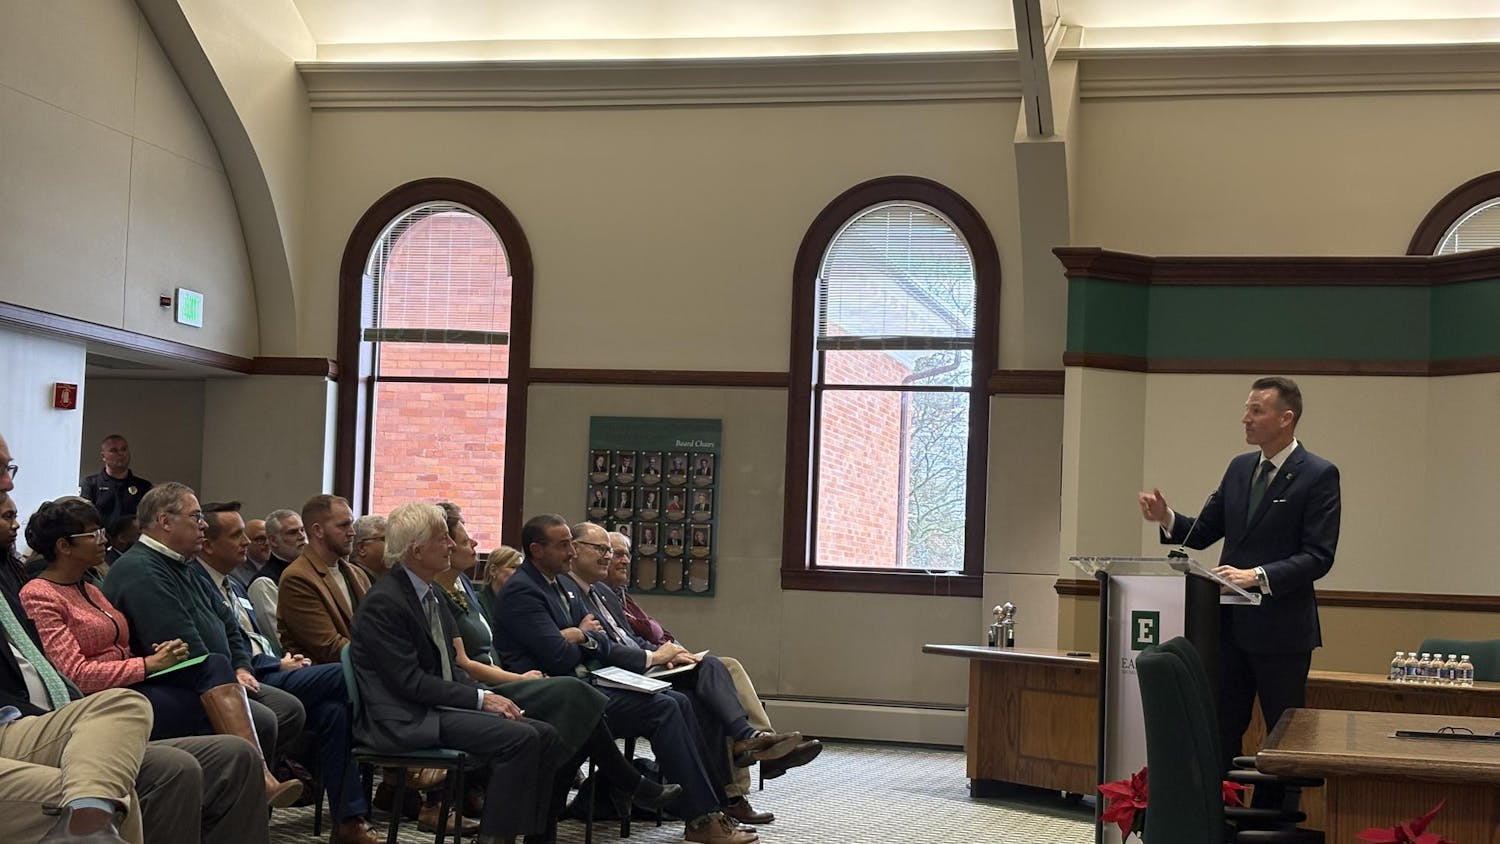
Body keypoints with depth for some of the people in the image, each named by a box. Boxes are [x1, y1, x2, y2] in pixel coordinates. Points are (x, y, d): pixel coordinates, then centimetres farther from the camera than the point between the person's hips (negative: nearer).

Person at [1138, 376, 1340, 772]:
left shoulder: (1319, 475, -8)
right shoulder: (1239, 468, 12)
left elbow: (1318, 556, -15)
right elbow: (1203, 532, 14)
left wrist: (1257, 576, -26)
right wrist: (1166, 517, -6)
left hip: (1281, 629, -6)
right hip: (1230, 624, 6)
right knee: (1221, 730, 8)